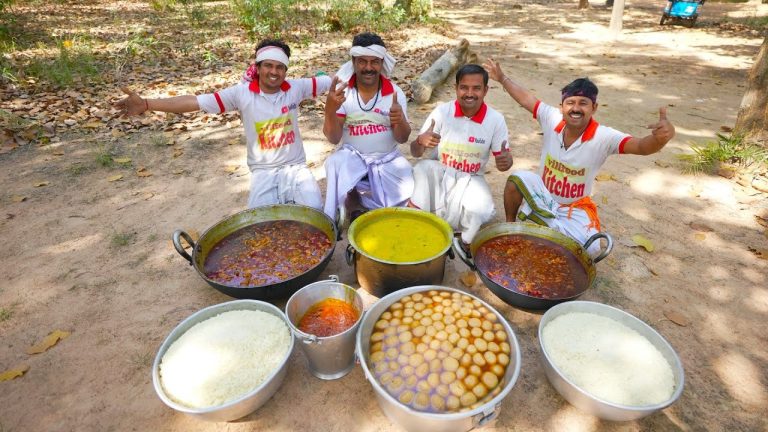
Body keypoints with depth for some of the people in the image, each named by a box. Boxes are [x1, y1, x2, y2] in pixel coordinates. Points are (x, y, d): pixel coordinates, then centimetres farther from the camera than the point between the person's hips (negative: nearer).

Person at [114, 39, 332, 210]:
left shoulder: (296, 88, -3)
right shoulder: (242, 92, -7)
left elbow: (331, 80, 0)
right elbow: (197, 101, -9)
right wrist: (145, 104, -15)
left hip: (295, 167, 1)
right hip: (264, 171, -1)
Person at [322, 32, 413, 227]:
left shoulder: (395, 92, -6)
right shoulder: (343, 91, -8)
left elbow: (402, 138, -4)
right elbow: (333, 139, -12)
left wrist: (400, 121, -29)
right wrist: (330, 109, -32)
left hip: (387, 159, 2)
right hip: (352, 156, -1)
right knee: (335, 162, -32)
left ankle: (354, 200, 2)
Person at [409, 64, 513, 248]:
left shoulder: (496, 119, -8)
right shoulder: (442, 111, -9)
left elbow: (504, 157, -1)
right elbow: (415, 152, -7)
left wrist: (506, 161, -27)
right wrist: (421, 141, -32)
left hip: (470, 180, 0)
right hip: (438, 174, 0)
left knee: (480, 211, -28)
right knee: (422, 168, -31)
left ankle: (467, 245, 5)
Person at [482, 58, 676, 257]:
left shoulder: (604, 137, -22)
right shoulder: (552, 119, -15)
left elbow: (641, 146, -36)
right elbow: (526, 98, -3)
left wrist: (662, 136, -59)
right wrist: (502, 78, 1)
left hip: (576, 207, -1)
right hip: (543, 197, 2)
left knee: (590, 248, -26)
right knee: (517, 178, -29)